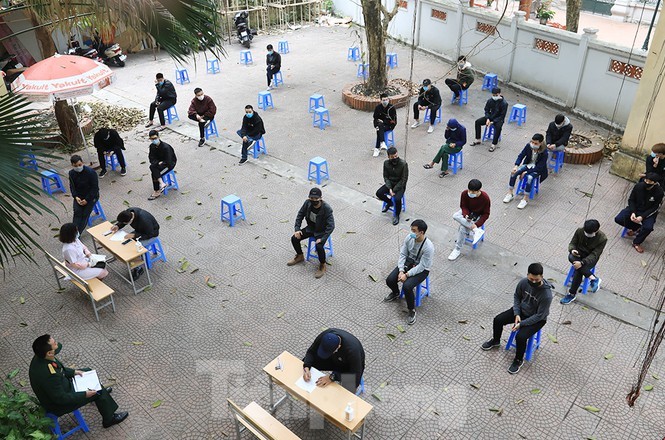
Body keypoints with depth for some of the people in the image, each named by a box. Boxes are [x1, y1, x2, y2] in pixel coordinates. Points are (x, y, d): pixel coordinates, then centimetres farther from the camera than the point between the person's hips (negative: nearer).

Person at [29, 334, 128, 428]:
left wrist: (73, 372, 2)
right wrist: (84, 395, -21)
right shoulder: (49, 375, -41)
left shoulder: (40, 358, -16)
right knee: (98, 391, -4)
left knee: (88, 372, 18)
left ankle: (101, 393, 47)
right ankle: (109, 419, 19)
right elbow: (61, 398, -30)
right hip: (58, 405, -9)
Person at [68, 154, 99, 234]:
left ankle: (77, 233, -23)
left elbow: (95, 188, -16)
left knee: (85, 213, -19)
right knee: (77, 212, -20)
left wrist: (87, 199, -20)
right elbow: (72, 186, 5)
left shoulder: (91, 172, -19)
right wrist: (76, 197, -13)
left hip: (91, 195, -4)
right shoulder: (71, 173, -3)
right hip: (79, 196, 4)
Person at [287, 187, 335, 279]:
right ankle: (300, 256, 22)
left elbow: (331, 226, -28)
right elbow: (300, 215, 1)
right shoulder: (307, 203, -14)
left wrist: (322, 238, -33)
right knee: (294, 239, -6)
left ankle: (322, 266, -2)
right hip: (311, 228, 6)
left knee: (319, 246, -30)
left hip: (321, 231, -5)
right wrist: (297, 229, -9)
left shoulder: (326, 209, -29)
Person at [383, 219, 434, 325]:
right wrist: (401, 271, -15)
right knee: (389, 280, -10)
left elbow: (421, 266, -25)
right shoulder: (409, 238, -13)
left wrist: (407, 275, -25)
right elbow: (402, 254, -5)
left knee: (407, 286, -29)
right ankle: (395, 293, 26)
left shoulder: (428, 247, -30)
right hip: (408, 263, 6)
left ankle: (412, 310, -4)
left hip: (421, 269, -5)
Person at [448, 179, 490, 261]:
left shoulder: (485, 198, -25)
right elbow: (463, 206, -4)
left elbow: (486, 214, -15)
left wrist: (477, 224, -27)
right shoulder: (465, 194, -19)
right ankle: (476, 231, -29)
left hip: (477, 216, -4)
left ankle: (458, 249, -8)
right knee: (455, 216, -30)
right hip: (467, 213, 4)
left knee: (463, 228, -27)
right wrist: (466, 215, -26)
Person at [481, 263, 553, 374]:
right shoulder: (524, 282, -19)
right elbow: (517, 296, 0)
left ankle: (518, 360, 5)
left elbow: (539, 315, -25)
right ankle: (496, 341, 27)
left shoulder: (546, 295, -34)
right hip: (521, 310, 6)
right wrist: (517, 314, -10)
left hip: (536, 319, -5)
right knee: (498, 320, -4)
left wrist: (522, 323, -26)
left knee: (520, 337, -25)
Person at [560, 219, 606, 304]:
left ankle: (572, 294, -17)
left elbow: (594, 255, -21)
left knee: (578, 270, -31)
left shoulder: (602, 239, -20)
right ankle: (593, 278, -28)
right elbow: (572, 243, 0)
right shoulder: (579, 231, -12)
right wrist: (572, 250, -25)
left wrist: (582, 263, -35)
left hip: (590, 258, -3)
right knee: (571, 257, -33)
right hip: (578, 253, 3)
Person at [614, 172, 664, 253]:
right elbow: (631, 200, -4)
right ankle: (636, 228, 12)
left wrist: (642, 217, -26)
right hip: (635, 208, 3)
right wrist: (633, 212, -19)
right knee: (618, 219, -17)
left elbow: (655, 208, -14)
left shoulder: (659, 192, -21)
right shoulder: (639, 186, -16)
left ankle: (636, 243, -1)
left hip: (648, 213, -3)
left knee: (648, 227, -31)